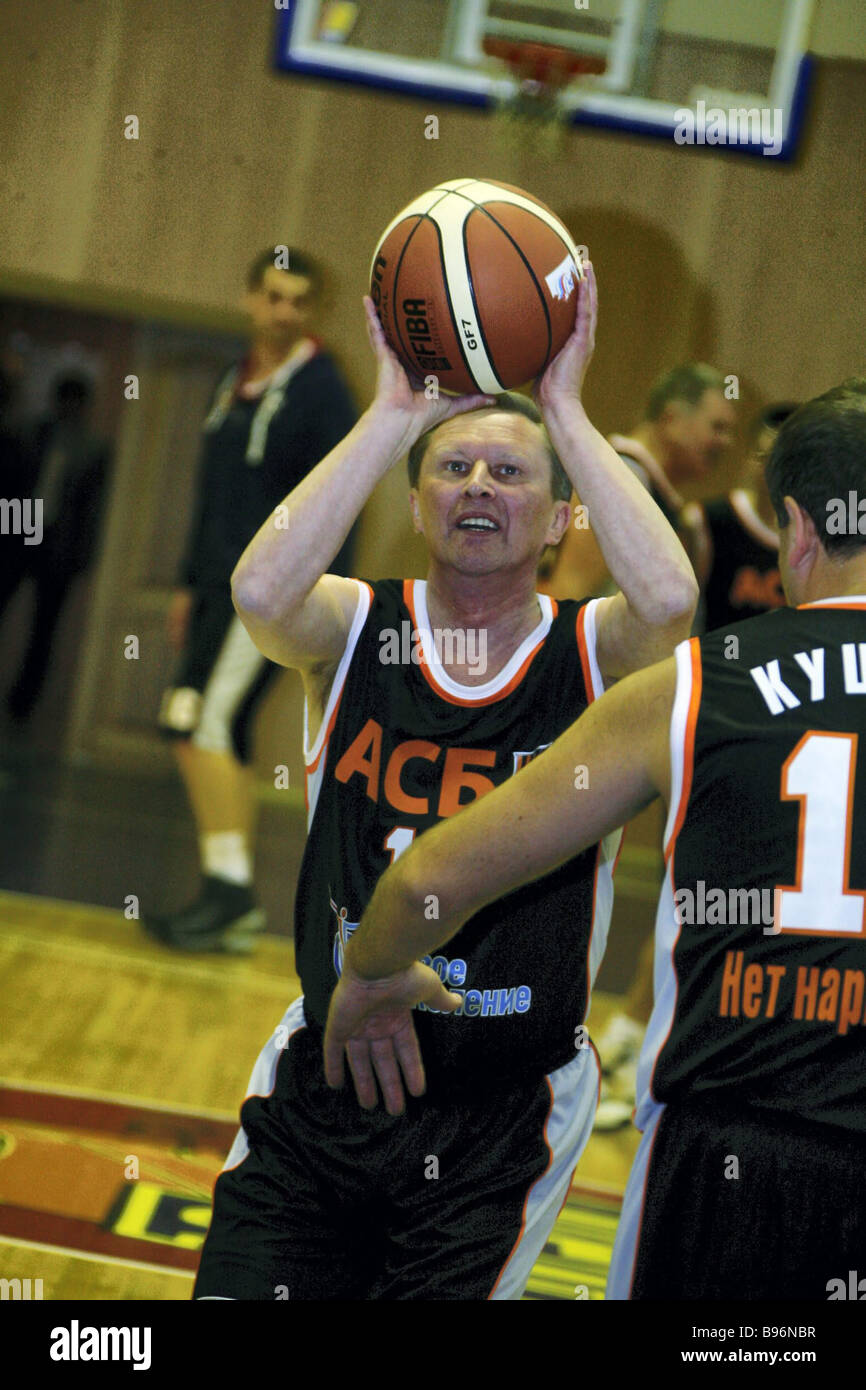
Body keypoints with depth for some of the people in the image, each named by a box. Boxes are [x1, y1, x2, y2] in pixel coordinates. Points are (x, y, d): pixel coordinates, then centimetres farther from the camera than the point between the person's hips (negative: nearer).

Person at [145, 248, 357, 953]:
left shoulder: (322, 389, -8)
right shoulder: (235, 385, 16)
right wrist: (191, 584, 22)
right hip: (222, 588, 8)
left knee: (202, 721, -17)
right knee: (224, 734, 8)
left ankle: (229, 887, -13)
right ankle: (235, 906, 13)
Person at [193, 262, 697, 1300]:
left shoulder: (590, 656, -5)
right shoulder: (356, 629, -3)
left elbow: (668, 598, -29)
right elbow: (261, 591, -27)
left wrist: (566, 413, -23)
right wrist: (395, 413, -24)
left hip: (504, 1115, -1)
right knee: (238, 1291, 0)